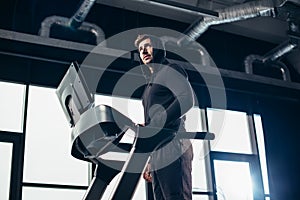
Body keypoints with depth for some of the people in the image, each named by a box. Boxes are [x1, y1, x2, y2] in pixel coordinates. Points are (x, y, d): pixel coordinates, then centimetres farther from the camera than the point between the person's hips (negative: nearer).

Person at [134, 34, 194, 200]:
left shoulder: (170, 70, 7)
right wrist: (148, 162, 20)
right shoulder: (150, 83, 30)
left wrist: (155, 125, -20)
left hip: (171, 146, -8)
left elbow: (187, 99, -12)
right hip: (155, 152, 8)